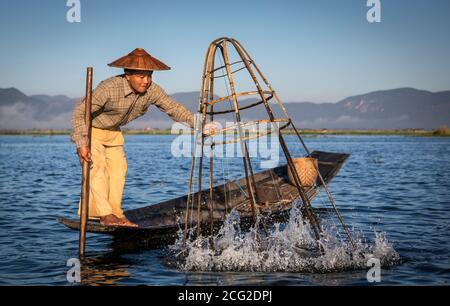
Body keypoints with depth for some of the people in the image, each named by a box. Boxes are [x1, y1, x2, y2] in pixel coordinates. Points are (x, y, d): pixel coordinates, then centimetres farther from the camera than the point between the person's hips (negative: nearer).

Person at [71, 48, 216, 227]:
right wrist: (81, 144, -38)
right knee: (96, 167, -16)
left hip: (113, 132, 6)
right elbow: (79, 112, -33)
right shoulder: (109, 88, -37)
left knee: (118, 168, 2)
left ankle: (116, 214, 8)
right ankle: (105, 215, -15)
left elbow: (173, 108, -11)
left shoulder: (151, 90, -20)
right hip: (91, 129, -6)